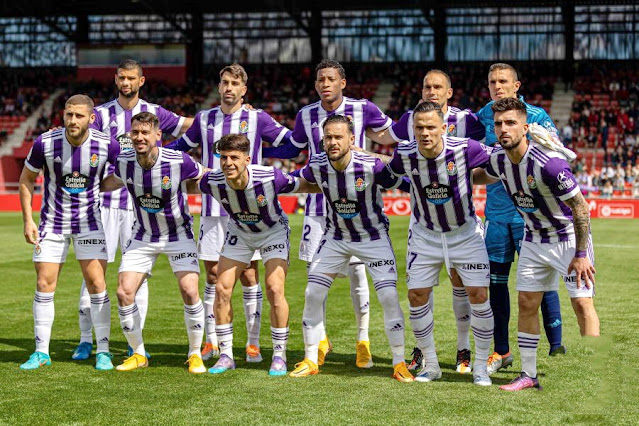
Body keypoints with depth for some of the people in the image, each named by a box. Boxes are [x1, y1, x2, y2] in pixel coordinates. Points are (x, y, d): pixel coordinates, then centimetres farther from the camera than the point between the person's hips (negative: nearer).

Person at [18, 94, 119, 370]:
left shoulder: (107, 145, -16)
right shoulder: (45, 143, -16)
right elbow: (26, 179, 0)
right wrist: (28, 220, -5)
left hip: (89, 221, -1)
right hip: (52, 222, 1)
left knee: (97, 284, -6)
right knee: (44, 286, 0)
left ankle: (103, 351, 5)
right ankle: (41, 353, 11)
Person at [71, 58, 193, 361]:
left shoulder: (153, 112, 7)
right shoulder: (101, 113, 4)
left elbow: (191, 126, 10)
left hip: (141, 202, 1)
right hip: (105, 202, -1)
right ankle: (86, 339, 5)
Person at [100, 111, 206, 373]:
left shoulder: (179, 162, -23)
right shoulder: (124, 162, -14)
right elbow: (111, 183, 10)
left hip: (178, 235, -3)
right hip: (142, 237, 3)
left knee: (189, 291, -17)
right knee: (124, 292, -8)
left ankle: (195, 354, 5)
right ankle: (139, 354, 12)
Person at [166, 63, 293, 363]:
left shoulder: (257, 119, 0)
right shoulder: (204, 119, 8)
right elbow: (181, 145, 24)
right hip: (212, 210, 2)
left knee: (249, 277, -2)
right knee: (213, 277, 6)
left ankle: (253, 344, 7)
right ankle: (211, 342, 16)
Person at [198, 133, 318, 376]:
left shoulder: (270, 178, -35)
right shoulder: (213, 182, -27)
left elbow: (307, 186, -18)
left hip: (273, 231, -3)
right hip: (239, 232, 3)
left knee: (274, 290, -17)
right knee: (221, 289, -6)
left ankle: (279, 355, -1)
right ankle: (226, 355, 8)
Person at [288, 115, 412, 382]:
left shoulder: (371, 166, -26)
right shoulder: (317, 166, -15)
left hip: (373, 237, -3)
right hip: (336, 237, 3)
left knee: (389, 297, -13)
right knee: (312, 294, -3)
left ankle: (399, 364, 3)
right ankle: (310, 361, 14)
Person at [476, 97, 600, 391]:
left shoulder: (548, 163, -31)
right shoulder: (498, 159, -10)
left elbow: (580, 206, -24)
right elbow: (484, 177, 18)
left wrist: (581, 254, -23)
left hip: (570, 237, -6)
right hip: (534, 239, 7)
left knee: (582, 303, -9)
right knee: (527, 303, 5)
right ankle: (528, 375, 13)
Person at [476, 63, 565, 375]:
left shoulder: (535, 116, -2)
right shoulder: (481, 117, 8)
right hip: (496, 210, 4)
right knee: (496, 280, 7)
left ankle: (556, 347, 2)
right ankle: (501, 351, 17)